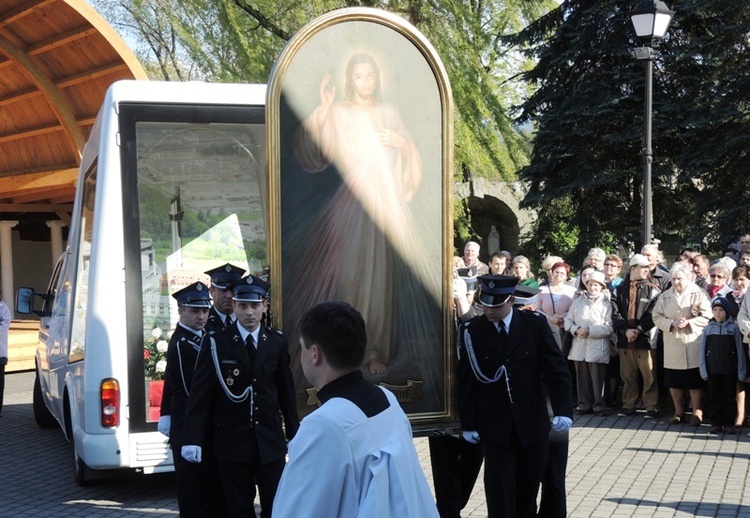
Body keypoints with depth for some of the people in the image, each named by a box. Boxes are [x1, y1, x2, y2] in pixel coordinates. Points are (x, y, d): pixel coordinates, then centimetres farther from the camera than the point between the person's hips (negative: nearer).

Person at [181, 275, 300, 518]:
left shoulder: (278, 343, 3)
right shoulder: (217, 344, -5)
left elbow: (286, 391, 8)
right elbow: (200, 394, -7)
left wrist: (294, 433, 12)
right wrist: (192, 439, -13)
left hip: (270, 441, 2)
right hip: (232, 441, -2)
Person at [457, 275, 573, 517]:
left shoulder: (535, 324, -6)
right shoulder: (471, 331, -6)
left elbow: (556, 369, -6)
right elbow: (466, 381, -1)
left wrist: (563, 410, -16)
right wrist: (468, 423, -2)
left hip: (532, 419, 1)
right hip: (494, 422, -1)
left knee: (529, 483, 14)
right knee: (499, 488, -2)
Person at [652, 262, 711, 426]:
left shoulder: (699, 294, -1)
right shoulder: (665, 296, 9)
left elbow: (707, 317, -7)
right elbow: (657, 317, 5)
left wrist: (688, 323, -17)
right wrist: (672, 323, -12)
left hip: (694, 343, -4)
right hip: (672, 345, 4)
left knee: (695, 381, 0)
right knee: (674, 381, 8)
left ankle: (697, 412, 10)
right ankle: (679, 412, 21)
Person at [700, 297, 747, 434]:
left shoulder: (733, 328, -1)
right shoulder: (709, 328, 3)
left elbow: (739, 350, 0)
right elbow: (703, 350, 5)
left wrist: (741, 370, -3)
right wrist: (703, 369, -1)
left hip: (729, 370, -1)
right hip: (713, 370, 1)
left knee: (729, 397, 4)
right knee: (714, 397, 5)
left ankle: (729, 423, 12)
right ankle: (716, 423, 13)